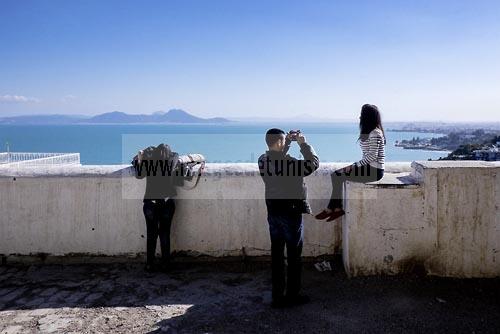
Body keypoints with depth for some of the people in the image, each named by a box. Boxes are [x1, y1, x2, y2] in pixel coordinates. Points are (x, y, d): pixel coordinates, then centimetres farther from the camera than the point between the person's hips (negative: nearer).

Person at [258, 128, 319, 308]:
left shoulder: (263, 160, -2)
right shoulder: (288, 163, -23)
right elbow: (313, 163, -12)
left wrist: (289, 141, 11)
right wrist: (303, 143, -4)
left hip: (273, 212, 7)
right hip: (291, 213, -6)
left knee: (277, 255, 13)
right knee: (294, 256, 8)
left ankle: (277, 296, 21)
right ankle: (292, 296, 19)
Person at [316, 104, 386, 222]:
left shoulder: (375, 133, -17)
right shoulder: (371, 132, 15)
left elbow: (372, 157, -22)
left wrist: (354, 166, -16)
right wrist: (354, 165, 6)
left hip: (374, 171, -10)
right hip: (369, 168, 10)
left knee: (337, 176, -11)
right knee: (336, 174, 1)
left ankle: (331, 209, 1)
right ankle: (337, 208, -2)